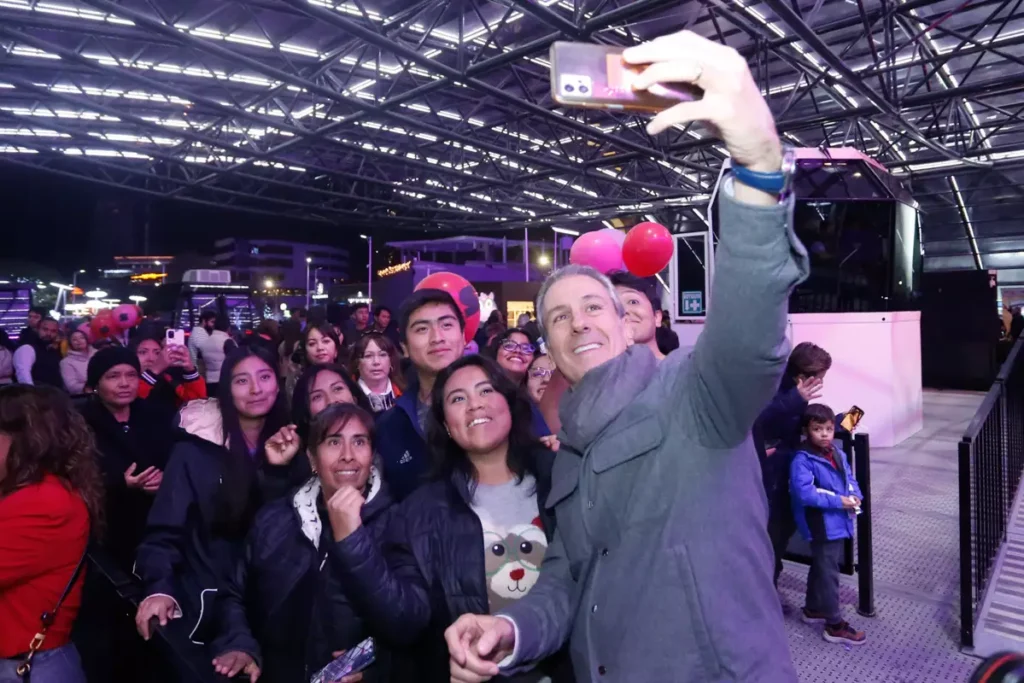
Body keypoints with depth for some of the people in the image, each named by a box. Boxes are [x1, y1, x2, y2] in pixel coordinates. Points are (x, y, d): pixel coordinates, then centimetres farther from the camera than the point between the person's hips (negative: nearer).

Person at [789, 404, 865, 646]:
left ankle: (813, 609, 38)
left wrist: (855, 496, -9)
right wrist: (839, 501, -24)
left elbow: (850, 479, 13)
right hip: (821, 525, -8)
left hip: (839, 522, 8)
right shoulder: (802, 460, -20)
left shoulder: (838, 454, 6)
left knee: (820, 568, 22)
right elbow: (804, 493, -26)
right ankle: (835, 625, 12)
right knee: (828, 573, 1)